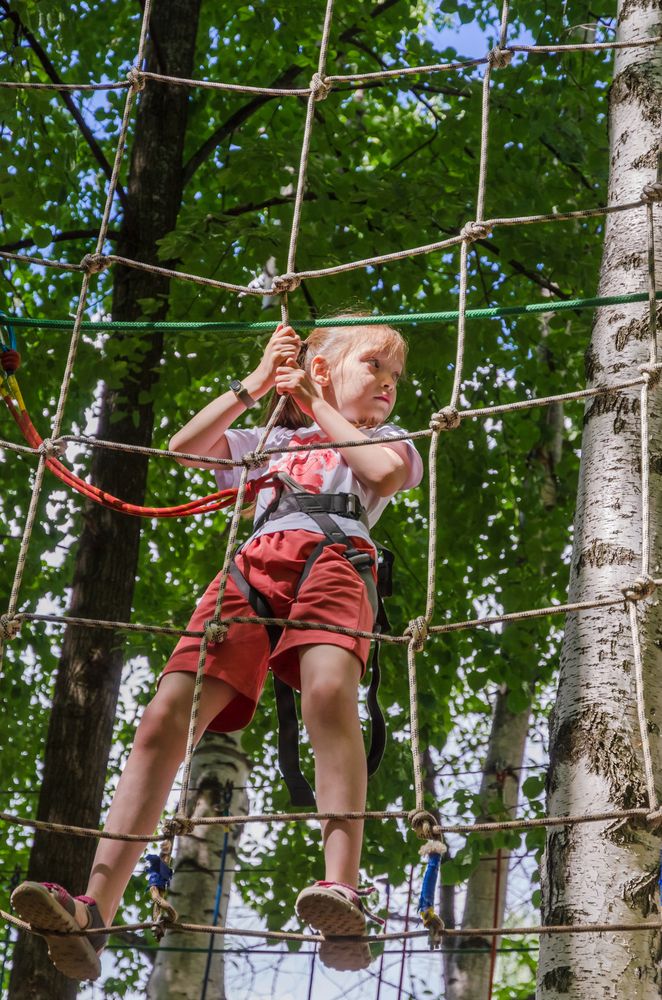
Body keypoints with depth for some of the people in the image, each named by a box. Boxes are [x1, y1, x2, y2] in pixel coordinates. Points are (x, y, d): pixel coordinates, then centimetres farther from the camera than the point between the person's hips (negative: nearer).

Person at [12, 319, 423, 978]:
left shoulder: (386, 440, 32)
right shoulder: (267, 441, 39)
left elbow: (387, 472, 8)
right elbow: (184, 447, 26)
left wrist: (319, 406, 18)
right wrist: (255, 384, 24)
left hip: (333, 559, -2)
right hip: (251, 568, 3)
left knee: (329, 691, -37)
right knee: (165, 716, -19)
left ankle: (343, 888, -49)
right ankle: (94, 911, -27)